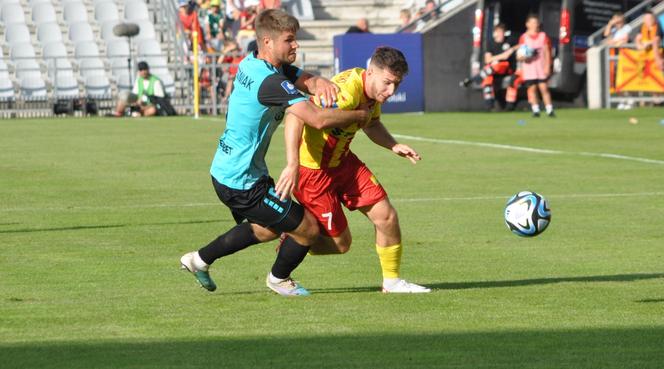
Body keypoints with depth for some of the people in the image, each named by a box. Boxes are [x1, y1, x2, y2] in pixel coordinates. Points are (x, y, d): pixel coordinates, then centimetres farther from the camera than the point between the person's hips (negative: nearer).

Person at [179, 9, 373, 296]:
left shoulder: (251, 65, 4)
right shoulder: (270, 82, -27)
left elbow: (305, 79, 5)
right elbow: (318, 119, -33)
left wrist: (321, 84, -20)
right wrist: (360, 115, -17)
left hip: (224, 172, 10)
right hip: (242, 183, -10)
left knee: (268, 228, 32)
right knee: (308, 229, 3)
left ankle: (200, 259, 39)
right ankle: (279, 279, 30)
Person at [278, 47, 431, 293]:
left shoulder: (372, 90, -3)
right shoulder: (347, 91, -33)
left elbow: (372, 124, 20)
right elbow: (296, 116, -43)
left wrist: (393, 146, 0)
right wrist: (293, 165, -49)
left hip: (342, 160, 8)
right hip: (312, 169, -8)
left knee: (386, 217, 2)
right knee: (340, 243, -1)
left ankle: (392, 281, 19)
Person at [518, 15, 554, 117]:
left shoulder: (543, 36, 7)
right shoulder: (524, 38, 4)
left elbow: (547, 52, 7)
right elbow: (519, 55, 5)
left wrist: (547, 66, -2)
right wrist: (522, 57, -19)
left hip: (541, 66, 0)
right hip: (529, 66, 0)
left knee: (543, 87, -5)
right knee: (532, 88, -2)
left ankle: (549, 110, -4)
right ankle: (535, 110, 4)